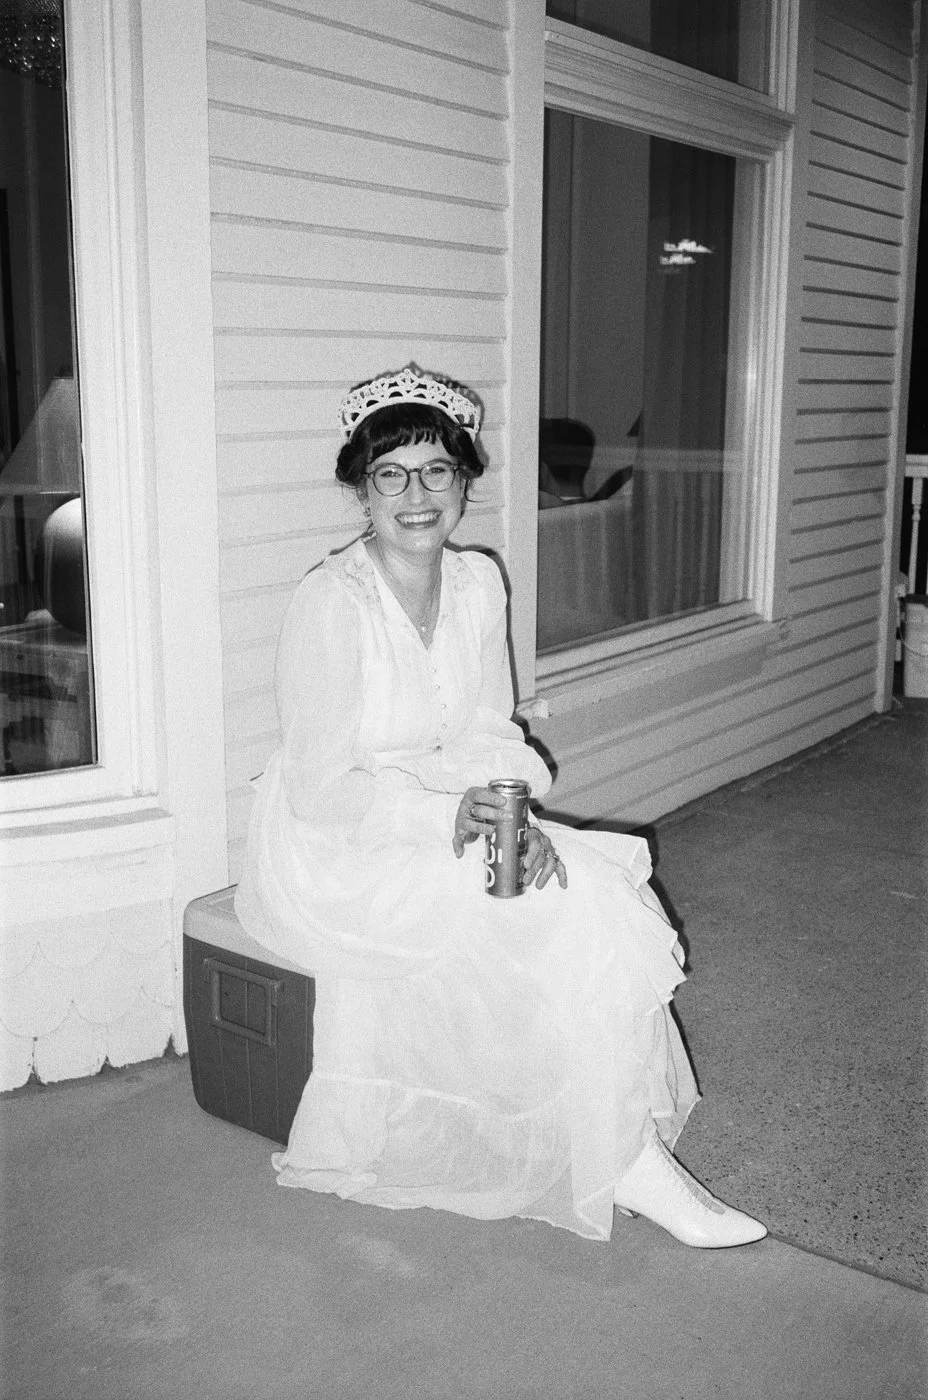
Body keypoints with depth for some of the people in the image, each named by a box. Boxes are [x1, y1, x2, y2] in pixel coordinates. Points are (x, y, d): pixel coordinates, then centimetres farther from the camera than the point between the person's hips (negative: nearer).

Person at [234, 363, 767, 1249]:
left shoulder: (478, 583, 2)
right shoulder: (330, 604, -20)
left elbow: (491, 735, 5)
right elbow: (320, 791, -20)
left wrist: (519, 820, -14)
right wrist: (445, 817, -29)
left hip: (450, 824, 7)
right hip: (334, 853, -6)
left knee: (589, 882, -15)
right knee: (563, 921, -21)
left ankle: (623, 1149, -6)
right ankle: (623, 1161, -5)